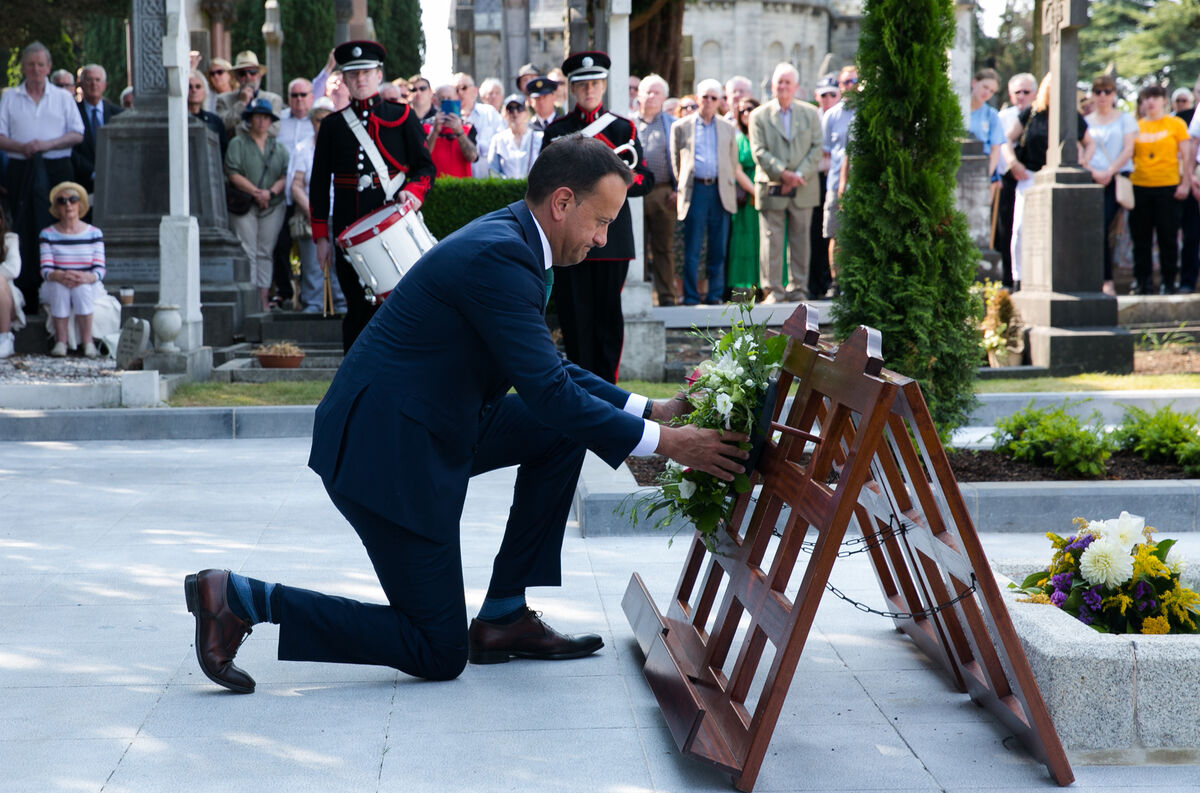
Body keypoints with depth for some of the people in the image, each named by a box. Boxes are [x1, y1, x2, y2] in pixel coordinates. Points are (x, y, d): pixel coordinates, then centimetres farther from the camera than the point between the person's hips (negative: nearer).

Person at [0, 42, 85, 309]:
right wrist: (22, 147, -13)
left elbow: (77, 135, 3)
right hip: (22, 171, 0)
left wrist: (47, 144, -12)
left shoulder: (63, 97, 11)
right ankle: (26, 295, -1)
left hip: (57, 169, 0)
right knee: (24, 230, -3)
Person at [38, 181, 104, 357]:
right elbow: (46, 271, -8)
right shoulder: (47, 235, 3)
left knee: (81, 287, -33)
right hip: (53, 290, 0)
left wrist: (87, 277, -30)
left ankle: (87, 341, -29)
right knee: (60, 286, -33)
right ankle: (61, 340, -30)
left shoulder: (94, 234, 4)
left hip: (88, 288, 0)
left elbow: (100, 270, -6)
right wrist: (60, 276, -32)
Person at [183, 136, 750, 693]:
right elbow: (546, 392, -23)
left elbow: (546, 371, 20)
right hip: (381, 450, -10)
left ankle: (504, 615, 14)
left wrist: (650, 410, 11)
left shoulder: (510, 242, 10)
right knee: (439, 655, -2)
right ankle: (242, 598, -1)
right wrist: (664, 442, -17)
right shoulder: (499, 256, -22)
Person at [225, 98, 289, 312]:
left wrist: (271, 192, -12)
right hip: (244, 206, -3)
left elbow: (286, 175, 6)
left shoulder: (278, 147, 15)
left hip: (273, 206, 3)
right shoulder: (238, 143, 4)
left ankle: (264, 297, 4)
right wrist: (256, 192, -13)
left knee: (265, 252, 3)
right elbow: (233, 174, -6)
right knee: (248, 252, -8)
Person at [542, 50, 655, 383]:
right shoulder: (556, 131, 10)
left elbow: (645, 180, 6)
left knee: (608, 314, 1)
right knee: (575, 315, -1)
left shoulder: (623, 129, 10)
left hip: (612, 235, 0)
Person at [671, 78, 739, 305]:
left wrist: (731, 190, 12)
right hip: (695, 191, -2)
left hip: (720, 191, 2)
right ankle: (690, 295, 0)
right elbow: (676, 160, 12)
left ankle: (715, 294, 7)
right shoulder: (681, 127, 9)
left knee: (718, 248, 2)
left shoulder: (727, 128, 15)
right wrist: (681, 187, 8)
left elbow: (733, 163, 18)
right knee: (691, 248, -4)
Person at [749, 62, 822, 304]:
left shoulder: (810, 113, 10)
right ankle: (773, 290, 0)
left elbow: (816, 148, 3)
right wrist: (783, 173, -16)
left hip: (803, 189, 2)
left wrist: (799, 175, -11)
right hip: (771, 189, -2)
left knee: (800, 239, 5)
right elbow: (759, 152, -4)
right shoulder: (759, 116, 4)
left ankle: (798, 289, 11)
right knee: (771, 240, -4)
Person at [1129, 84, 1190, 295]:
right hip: (1139, 186, 3)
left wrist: (1185, 183, -6)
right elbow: (1129, 155, 14)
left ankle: (1168, 282, 7)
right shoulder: (1136, 126, 10)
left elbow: (1186, 155, 3)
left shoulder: (1176, 124, 4)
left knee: (1168, 238, 0)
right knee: (1141, 238, 5)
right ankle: (1142, 281, 12)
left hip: (1168, 186, -2)